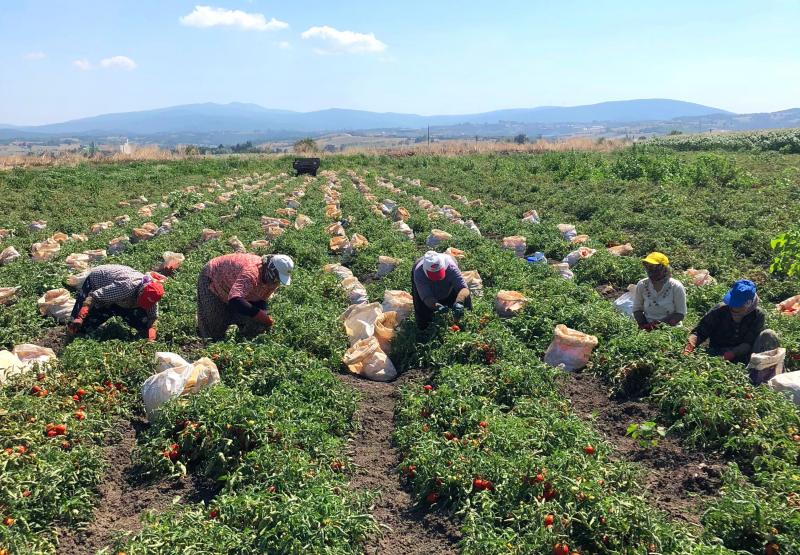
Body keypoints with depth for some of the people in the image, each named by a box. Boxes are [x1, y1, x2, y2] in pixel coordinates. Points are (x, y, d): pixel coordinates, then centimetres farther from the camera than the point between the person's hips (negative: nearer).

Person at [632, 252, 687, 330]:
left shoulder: (676, 287, -6)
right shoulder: (641, 285, 2)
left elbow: (680, 314, -5)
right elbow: (637, 309, 8)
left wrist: (661, 324, -16)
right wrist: (644, 324, -9)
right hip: (648, 329, 2)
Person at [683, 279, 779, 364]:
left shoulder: (758, 315, -8)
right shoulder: (719, 311, -9)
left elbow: (749, 343, -14)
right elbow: (699, 332, -12)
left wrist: (732, 353, -32)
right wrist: (691, 343, -33)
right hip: (717, 356, -1)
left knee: (768, 335, -20)